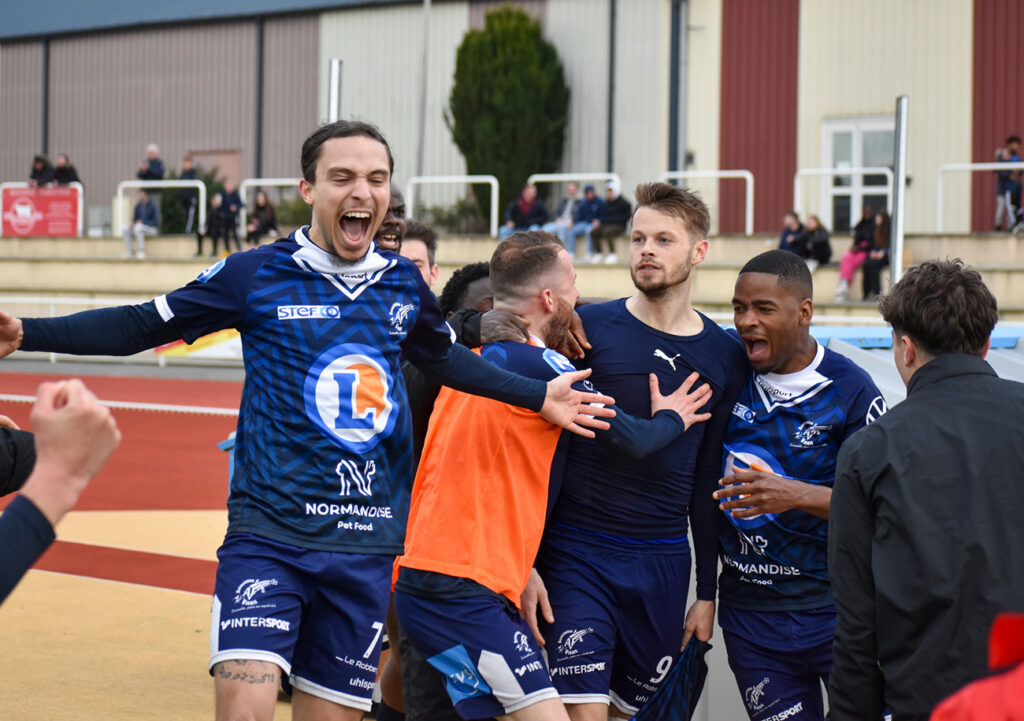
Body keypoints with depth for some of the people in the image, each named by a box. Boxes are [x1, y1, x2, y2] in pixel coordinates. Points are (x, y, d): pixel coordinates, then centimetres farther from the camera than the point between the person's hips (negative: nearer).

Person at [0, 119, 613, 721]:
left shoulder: (404, 284, 9)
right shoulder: (256, 274, -2)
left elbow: (442, 356, 30)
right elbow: (140, 326, 3)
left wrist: (538, 395, 29)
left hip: (367, 547, 4)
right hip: (269, 534, -4)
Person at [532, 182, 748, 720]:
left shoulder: (725, 357, 6)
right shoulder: (587, 328, -2)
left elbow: (711, 480, 11)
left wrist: (708, 592, 10)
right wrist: (525, 564, -8)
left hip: (663, 563, 3)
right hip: (577, 554, -3)